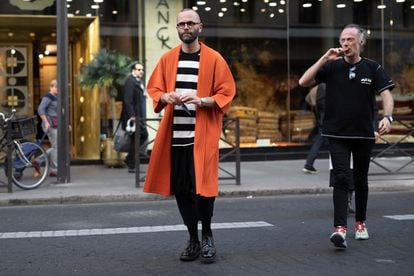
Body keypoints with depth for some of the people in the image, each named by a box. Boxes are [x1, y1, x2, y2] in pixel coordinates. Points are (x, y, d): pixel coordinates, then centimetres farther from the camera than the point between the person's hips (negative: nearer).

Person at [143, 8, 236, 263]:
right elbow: (154, 90, 13)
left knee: (202, 186, -9)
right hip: (174, 135, 4)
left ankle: (207, 235, 14)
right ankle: (193, 239, 20)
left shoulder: (214, 59, 0)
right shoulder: (167, 59, 10)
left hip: (202, 135, -3)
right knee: (181, 189, 6)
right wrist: (167, 97, -9)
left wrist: (201, 100, -18)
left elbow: (227, 94, -2)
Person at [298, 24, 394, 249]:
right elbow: (303, 82, -6)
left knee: (360, 180, 14)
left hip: (364, 134, 2)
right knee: (342, 178, -14)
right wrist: (324, 59, -12)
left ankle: (360, 222, 32)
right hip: (337, 135, -1)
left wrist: (387, 116, -25)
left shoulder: (372, 68, 2)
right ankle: (340, 229, -21)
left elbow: (386, 94, -6)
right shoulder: (332, 67, 1)